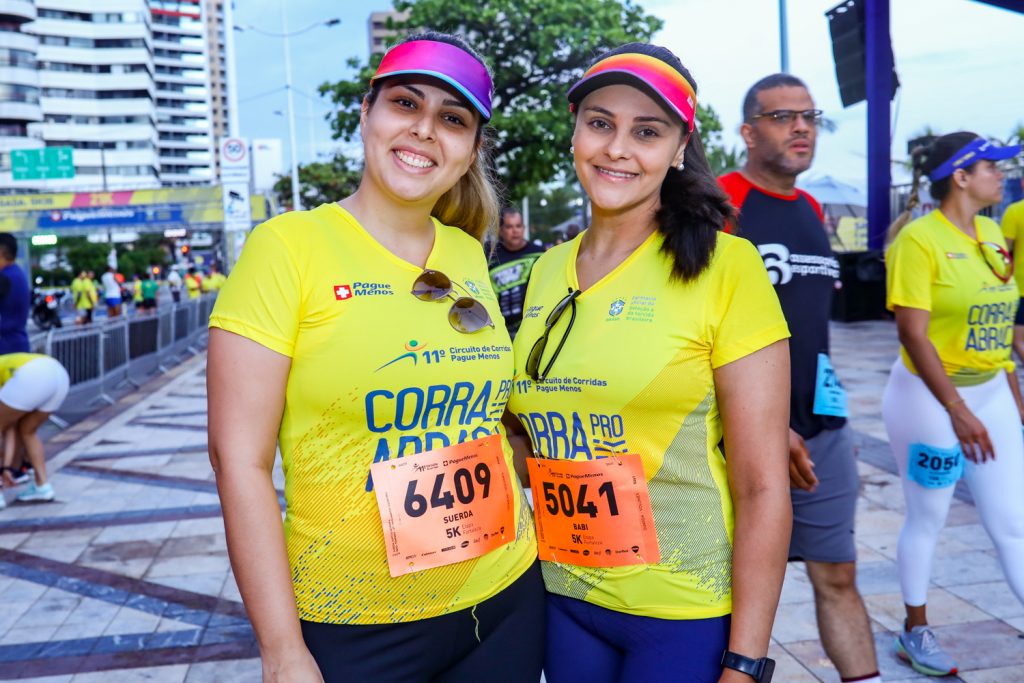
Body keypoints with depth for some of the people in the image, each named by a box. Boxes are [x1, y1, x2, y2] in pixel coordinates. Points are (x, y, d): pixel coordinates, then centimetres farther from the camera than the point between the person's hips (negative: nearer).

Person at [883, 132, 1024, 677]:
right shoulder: (919, 239, -16)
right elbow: (913, 334, -19)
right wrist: (956, 410, -21)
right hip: (929, 395, -6)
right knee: (927, 519, 9)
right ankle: (915, 632, 28)